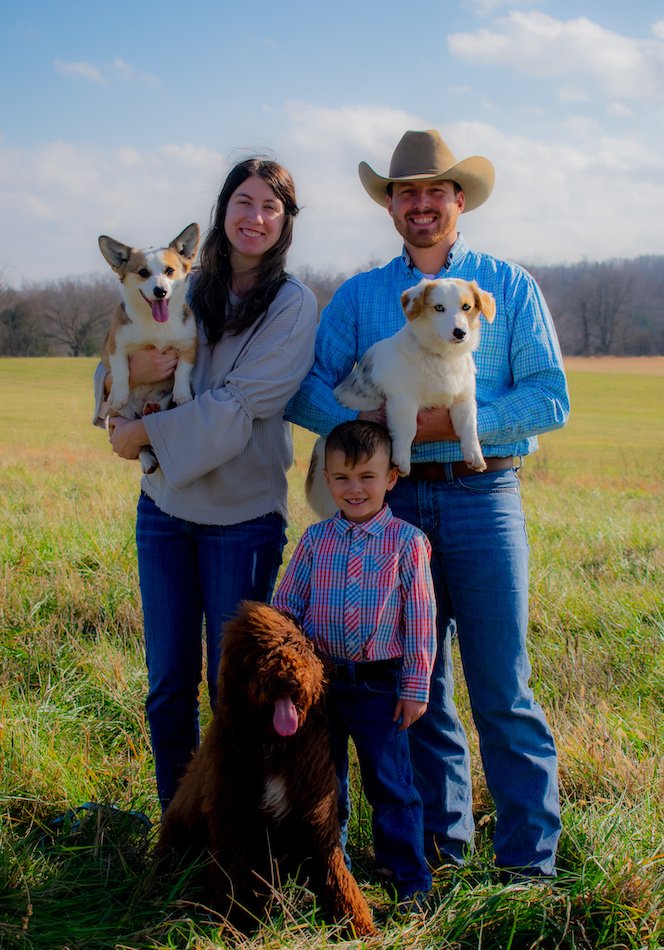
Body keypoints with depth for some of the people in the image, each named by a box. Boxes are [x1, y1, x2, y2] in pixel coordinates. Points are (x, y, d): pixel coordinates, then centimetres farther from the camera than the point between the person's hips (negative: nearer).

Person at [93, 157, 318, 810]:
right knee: (168, 683, 9)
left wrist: (144, 433, -13)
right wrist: (130, 373, -13)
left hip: (244, 515, -4)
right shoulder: (184, 294, 9)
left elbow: (239, 405, -15)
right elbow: (106, 385, 10)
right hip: (165, 507, 4)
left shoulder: (293, 304, -4)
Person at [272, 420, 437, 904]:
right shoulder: (316, 539, 3)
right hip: (318, 678, 3)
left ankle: (410, 878, 15)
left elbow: (421, 620, -4)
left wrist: (416, 686, -5)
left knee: (390, 783, 2)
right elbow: (285, 605, 10)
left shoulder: (407, 542, -5)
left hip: (379, 684, -3)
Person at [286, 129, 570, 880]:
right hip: (394, 501, 3)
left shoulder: (508, 286, 7)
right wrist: (361, 423, -17)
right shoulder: (358, 297, 12)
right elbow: (304, 388, 3)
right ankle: (439, 835, 23)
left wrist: (454, 422, -13)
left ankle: (529, 860, 5)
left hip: (482, 498, -2)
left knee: (502, 690, -4)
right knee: (417, 683, 9)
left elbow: (550, 396, -2)